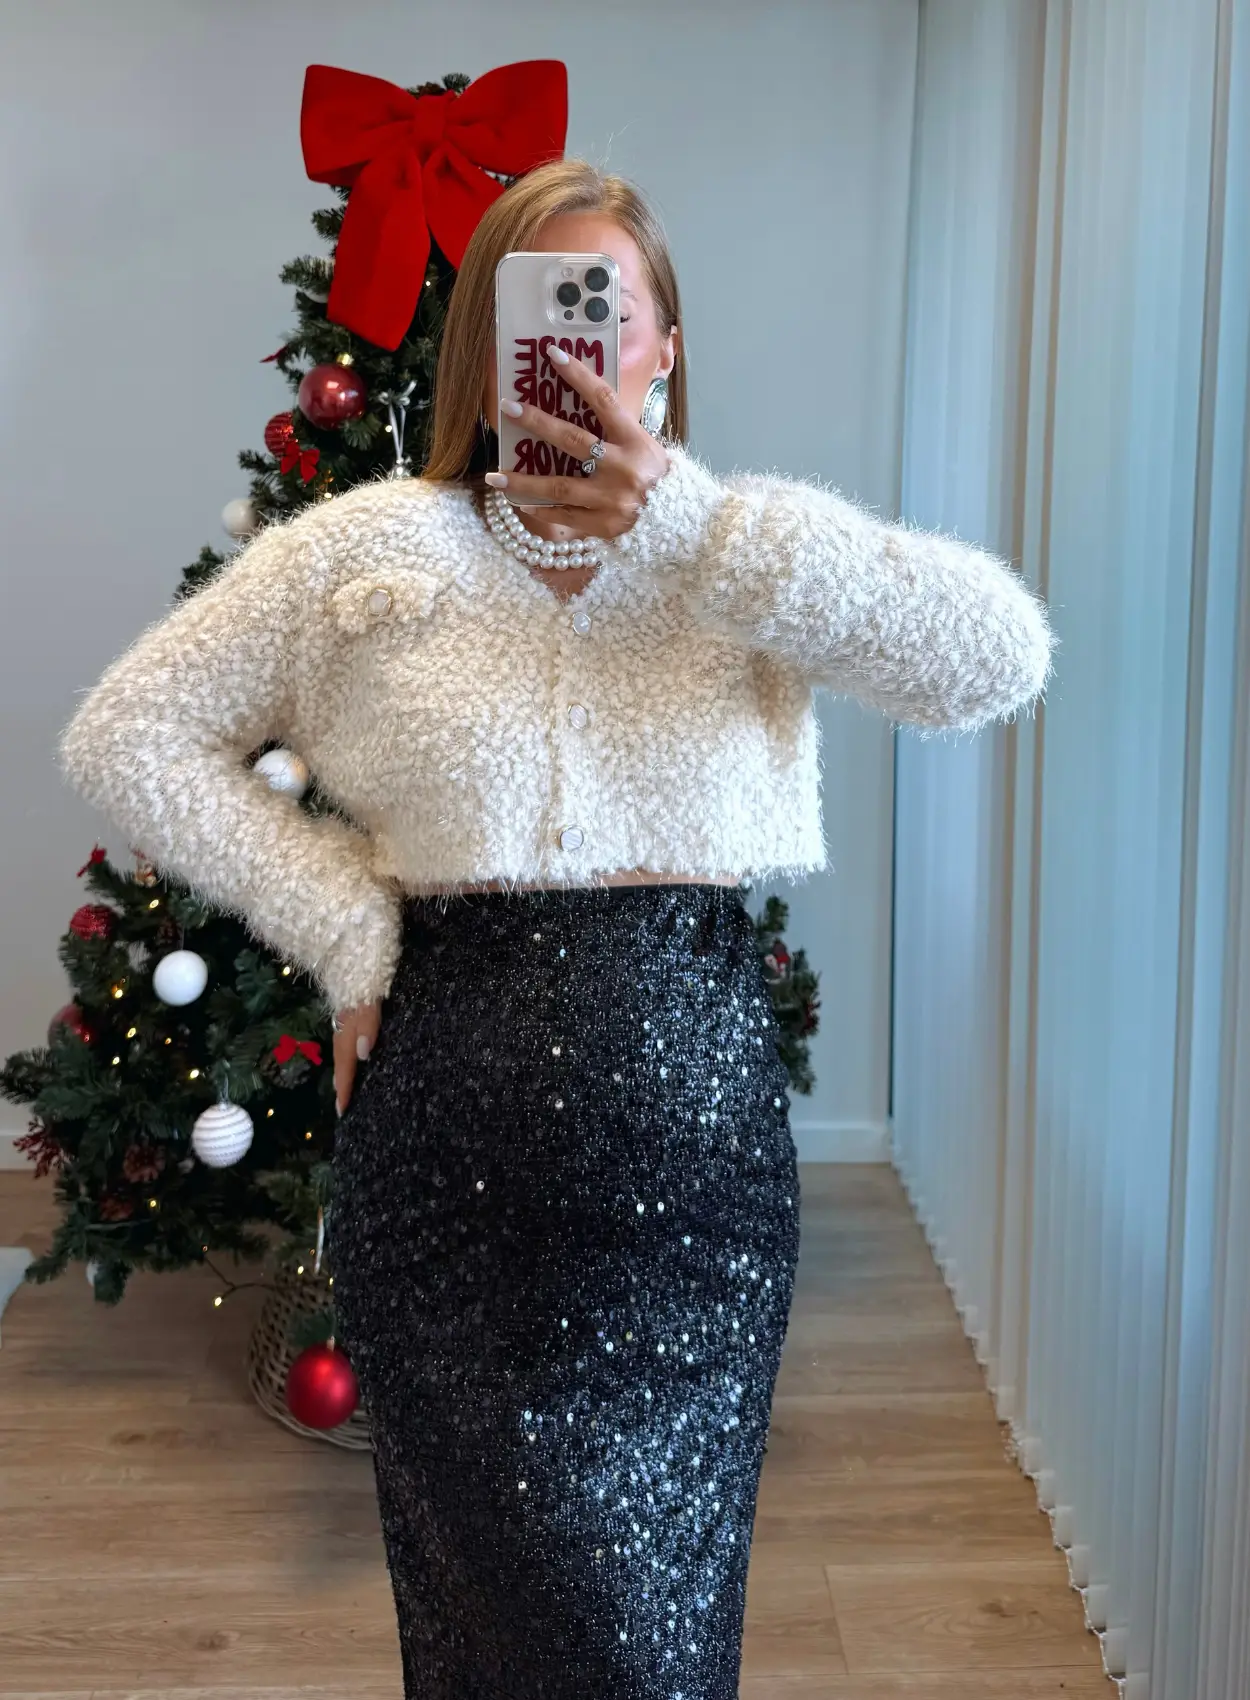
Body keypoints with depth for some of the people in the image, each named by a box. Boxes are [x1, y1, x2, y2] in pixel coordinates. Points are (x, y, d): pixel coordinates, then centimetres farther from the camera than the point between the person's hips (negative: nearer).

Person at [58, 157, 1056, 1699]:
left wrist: (685, 515, -17)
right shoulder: (366, 549, 2)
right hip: (451, 1152, 0)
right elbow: (123, 733, 3)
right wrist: (340, 918, -5)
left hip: (693, 1150, 1)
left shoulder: (741, 567, 3)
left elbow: (1004, 657, -13)